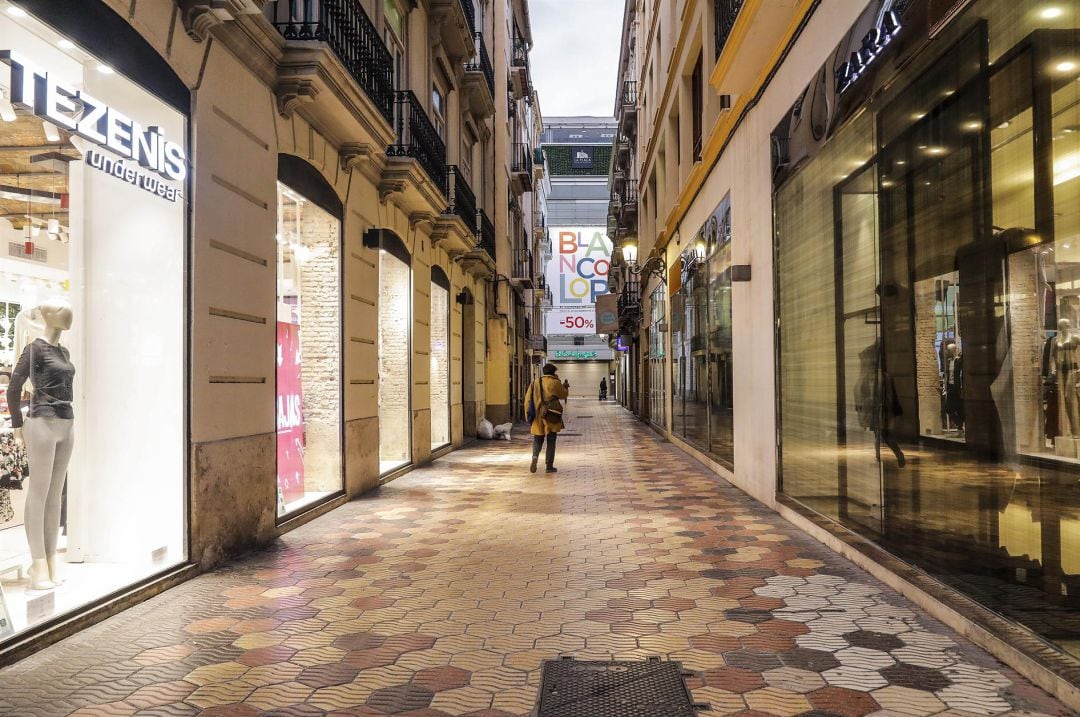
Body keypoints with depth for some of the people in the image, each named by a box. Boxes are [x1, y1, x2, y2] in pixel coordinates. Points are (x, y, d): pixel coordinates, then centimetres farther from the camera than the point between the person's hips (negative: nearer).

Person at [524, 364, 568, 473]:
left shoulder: (535, 382, 6)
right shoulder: (555, 383, -8)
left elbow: (528, 399, 5)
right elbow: (563, 395, 4)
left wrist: (528, 415, 10)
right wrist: (563, 387, 15)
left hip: (537, 417, 3)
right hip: (551, 418, -3)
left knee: (538, 439, 15)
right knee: (551, 441, 7)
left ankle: (535, 456, -13)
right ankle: (549, 466, 8)